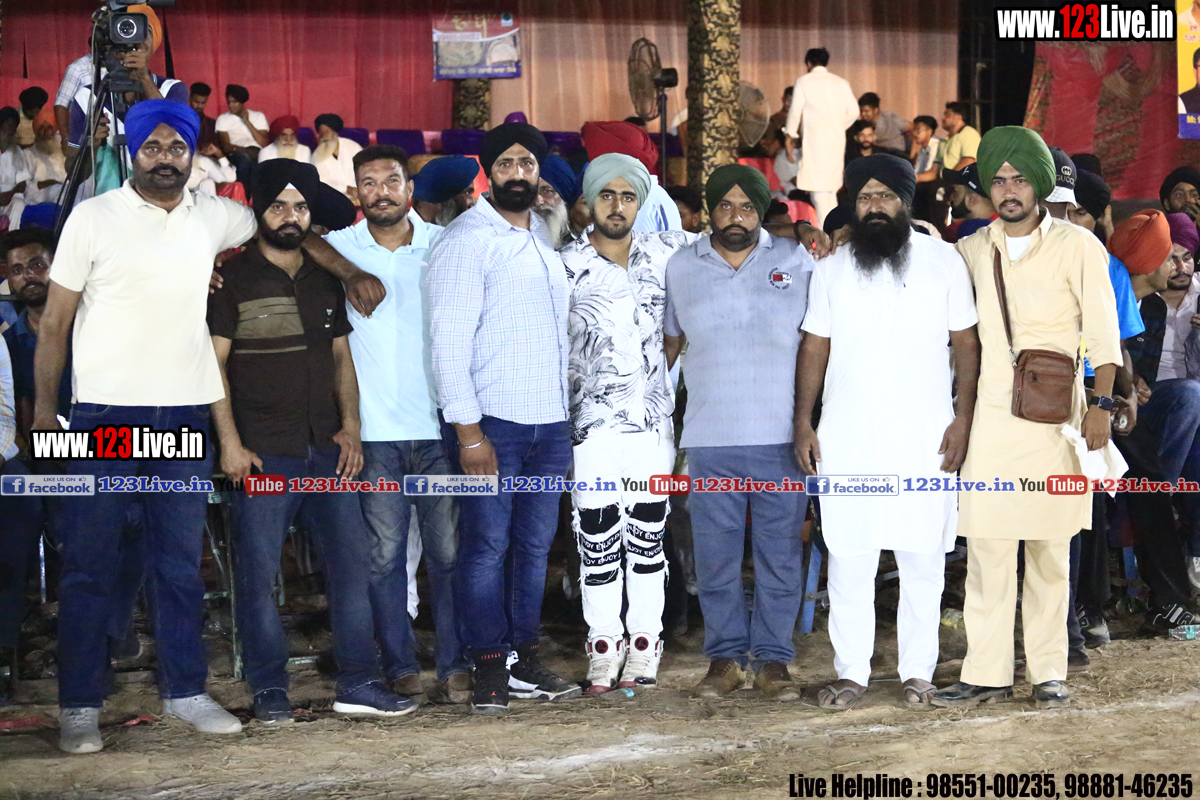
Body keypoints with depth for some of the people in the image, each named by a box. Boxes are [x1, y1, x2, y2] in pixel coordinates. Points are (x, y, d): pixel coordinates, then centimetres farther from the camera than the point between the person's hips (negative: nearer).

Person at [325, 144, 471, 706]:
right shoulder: (337, 250, 5)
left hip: (440, 425, 0)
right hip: (374, 430, 0)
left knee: (449, 552, 0)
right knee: (384, 555, 2)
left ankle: (456, 667, 8)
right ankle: (400, 668, 11)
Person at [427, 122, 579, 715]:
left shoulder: (549, 238, 16)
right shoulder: (467, 239, -5)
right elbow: (449, 339, -11)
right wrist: (468, 431, -17)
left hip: (550, 421, 6)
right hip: (490, 421, -6)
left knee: (535, 544, 9)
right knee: (487, 546, -3)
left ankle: (524, 661, 17)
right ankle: (489, 670, 5)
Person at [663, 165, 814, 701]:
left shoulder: (796, 261, 6)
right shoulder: (681, 267, 9)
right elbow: (668, 342, 18)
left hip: (780, 436, -1)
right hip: (709, 437, 1)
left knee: (780, 552, 2)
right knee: (715, 554, 3)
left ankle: (773, 659, 12)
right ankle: (725, 656, 14)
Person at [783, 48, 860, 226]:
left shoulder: (803, 81, 0)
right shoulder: (841, 82, 11)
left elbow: (795, 112, -2)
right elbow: (853, 111, 9)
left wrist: (790, 138, 7)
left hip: (815, 139, -5)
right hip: (838, 141, 5)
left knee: (819, 189, -6)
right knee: (831, 189, 14)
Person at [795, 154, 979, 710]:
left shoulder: (943, 261, 5)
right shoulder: (832, 268, 10)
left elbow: (966, 343, 4)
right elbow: (814, 347, 10)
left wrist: (963, 416, -5)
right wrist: (803, 422, 3)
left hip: (924, 435, -1)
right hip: (847, 435, 1)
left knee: (922, 558, 2)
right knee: (848, 558, 1)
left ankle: (917, 672, 12)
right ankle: (851, 673, 9)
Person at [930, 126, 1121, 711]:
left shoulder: (1077, 246, 4)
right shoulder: (970, 251, 12)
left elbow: (1102, 330, 1)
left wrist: (1101, 404, -7)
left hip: (1053, 419, -2)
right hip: (988, 418, 2)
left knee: (1050, 551, 2)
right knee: (987, 548, -2)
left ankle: (1049, 673, 10)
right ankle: (987, 674, 3)